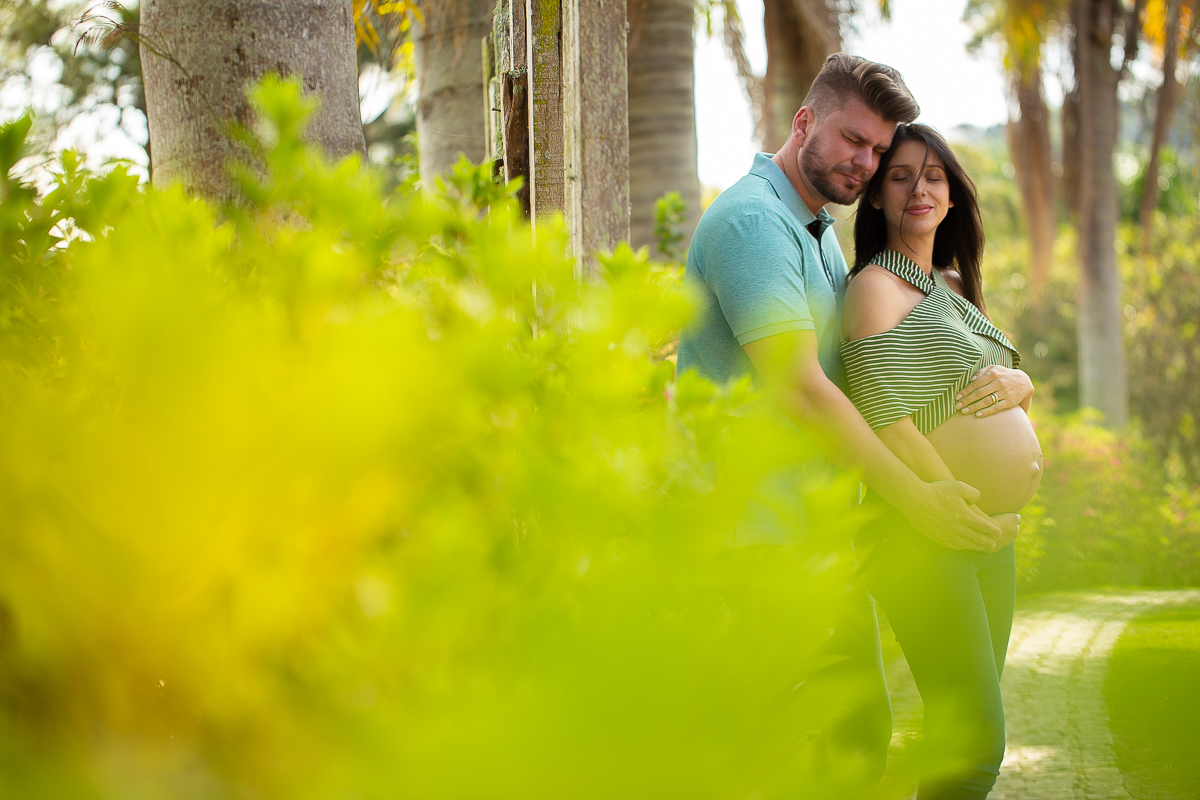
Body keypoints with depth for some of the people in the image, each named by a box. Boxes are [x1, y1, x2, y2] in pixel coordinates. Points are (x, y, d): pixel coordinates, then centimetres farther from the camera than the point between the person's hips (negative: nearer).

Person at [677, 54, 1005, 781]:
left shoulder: (823, 232, 19)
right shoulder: (753, 219, -14)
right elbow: (797, 387, -21)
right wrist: (916, 499, -18)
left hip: (821, 523, 10)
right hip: (759, 529, -10)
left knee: (862, 729, 11)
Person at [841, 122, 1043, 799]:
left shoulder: (956, 286, 18)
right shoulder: (875, 286, -8)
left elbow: (1025, 383, 23)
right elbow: (888, 424, -17)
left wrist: (1015, 382, -2)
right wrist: (966, 509, -14)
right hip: (922, 535, -9)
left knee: (970, 730, 11)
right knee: (976, 741, -12)